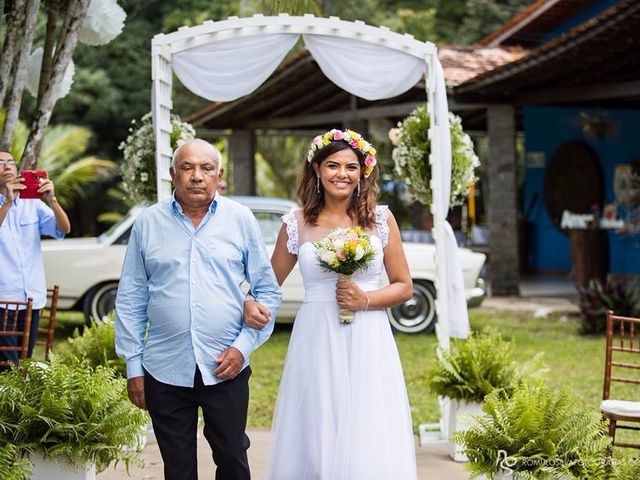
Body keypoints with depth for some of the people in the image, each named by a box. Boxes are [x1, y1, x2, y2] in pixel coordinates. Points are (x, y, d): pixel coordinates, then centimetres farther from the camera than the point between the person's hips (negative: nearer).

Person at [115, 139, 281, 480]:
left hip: (226, 369, 0)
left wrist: (244, 346, -7)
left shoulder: (241, 219, 1)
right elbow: (130, 301, 6)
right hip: (164, 371, 1)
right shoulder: (148, 223, 2)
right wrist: (133, 365, 3)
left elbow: (268, 290, 4)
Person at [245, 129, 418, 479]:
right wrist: (251, 305, -9)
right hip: (317, 342, 0)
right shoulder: (297, 223, 5)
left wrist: (365, 300, -9)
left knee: (370, 447, -3)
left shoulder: (380, 218, 5)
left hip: (367, 344, 0)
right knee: (314, 443, 1)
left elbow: (404, 287, 8)